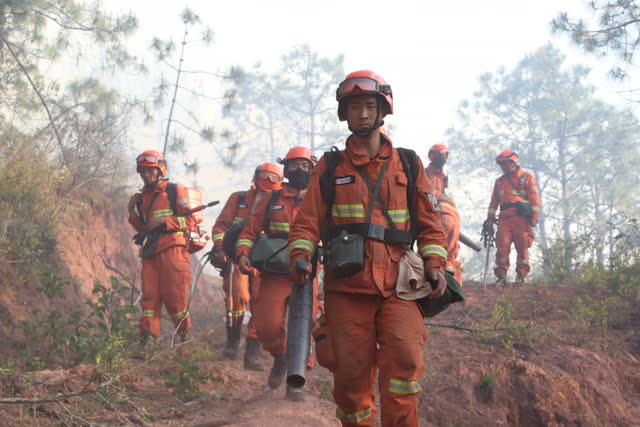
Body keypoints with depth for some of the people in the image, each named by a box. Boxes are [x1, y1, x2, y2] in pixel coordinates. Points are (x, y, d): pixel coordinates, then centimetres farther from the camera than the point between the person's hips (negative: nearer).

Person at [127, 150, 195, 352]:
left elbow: (190, 220, -4)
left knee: (173, 295, -8)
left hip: (172, 250, -6)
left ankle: (186, 334, 8)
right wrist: (132, 212, 9)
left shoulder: (175, 191, 3)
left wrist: (164, 221, -14)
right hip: (150, 253, 6)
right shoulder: (142, 197, 21)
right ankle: (146, 339, -5)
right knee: (149, 295, -1)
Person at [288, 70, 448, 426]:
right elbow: (308, 221, 10)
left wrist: (435, 264, -3)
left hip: (397, 286, 0)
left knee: (404, 358, -20)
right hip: (346, 286, 1)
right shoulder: (330, 167, 14)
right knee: (351, 371, 0)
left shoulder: (408, 165, 14)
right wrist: (301, 255, -10)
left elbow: (430, 223, 13)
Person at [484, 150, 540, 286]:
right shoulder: (499, 181, 24)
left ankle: (521, 274, 5)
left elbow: (534, 198, 1)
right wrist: (490, 217, 11)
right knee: (502, 246, -7)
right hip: (504, 219, 4)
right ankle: (501, 276, -6)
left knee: (522, 247, -3)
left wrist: (534, 217, -8)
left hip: (521, 218, -3)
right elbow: (494, 201, 23)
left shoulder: (527, 177, 8)